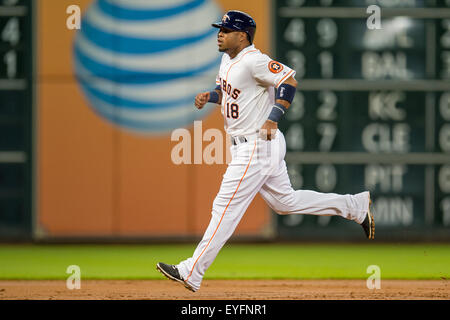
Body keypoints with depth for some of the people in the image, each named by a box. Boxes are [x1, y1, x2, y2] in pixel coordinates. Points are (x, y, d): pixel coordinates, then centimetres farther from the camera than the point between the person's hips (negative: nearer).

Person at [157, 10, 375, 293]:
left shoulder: (253, 60, -18)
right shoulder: (228, 60, 12)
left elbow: (289, 79, -24)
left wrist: (274, 117, -29)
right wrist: (210, 96, 7)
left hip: (259, 146, -11)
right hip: (246, 145, 11)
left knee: (226, 208, -9)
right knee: (285, 201, 19)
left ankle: (191, 274, -7)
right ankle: (355, 206, 26)